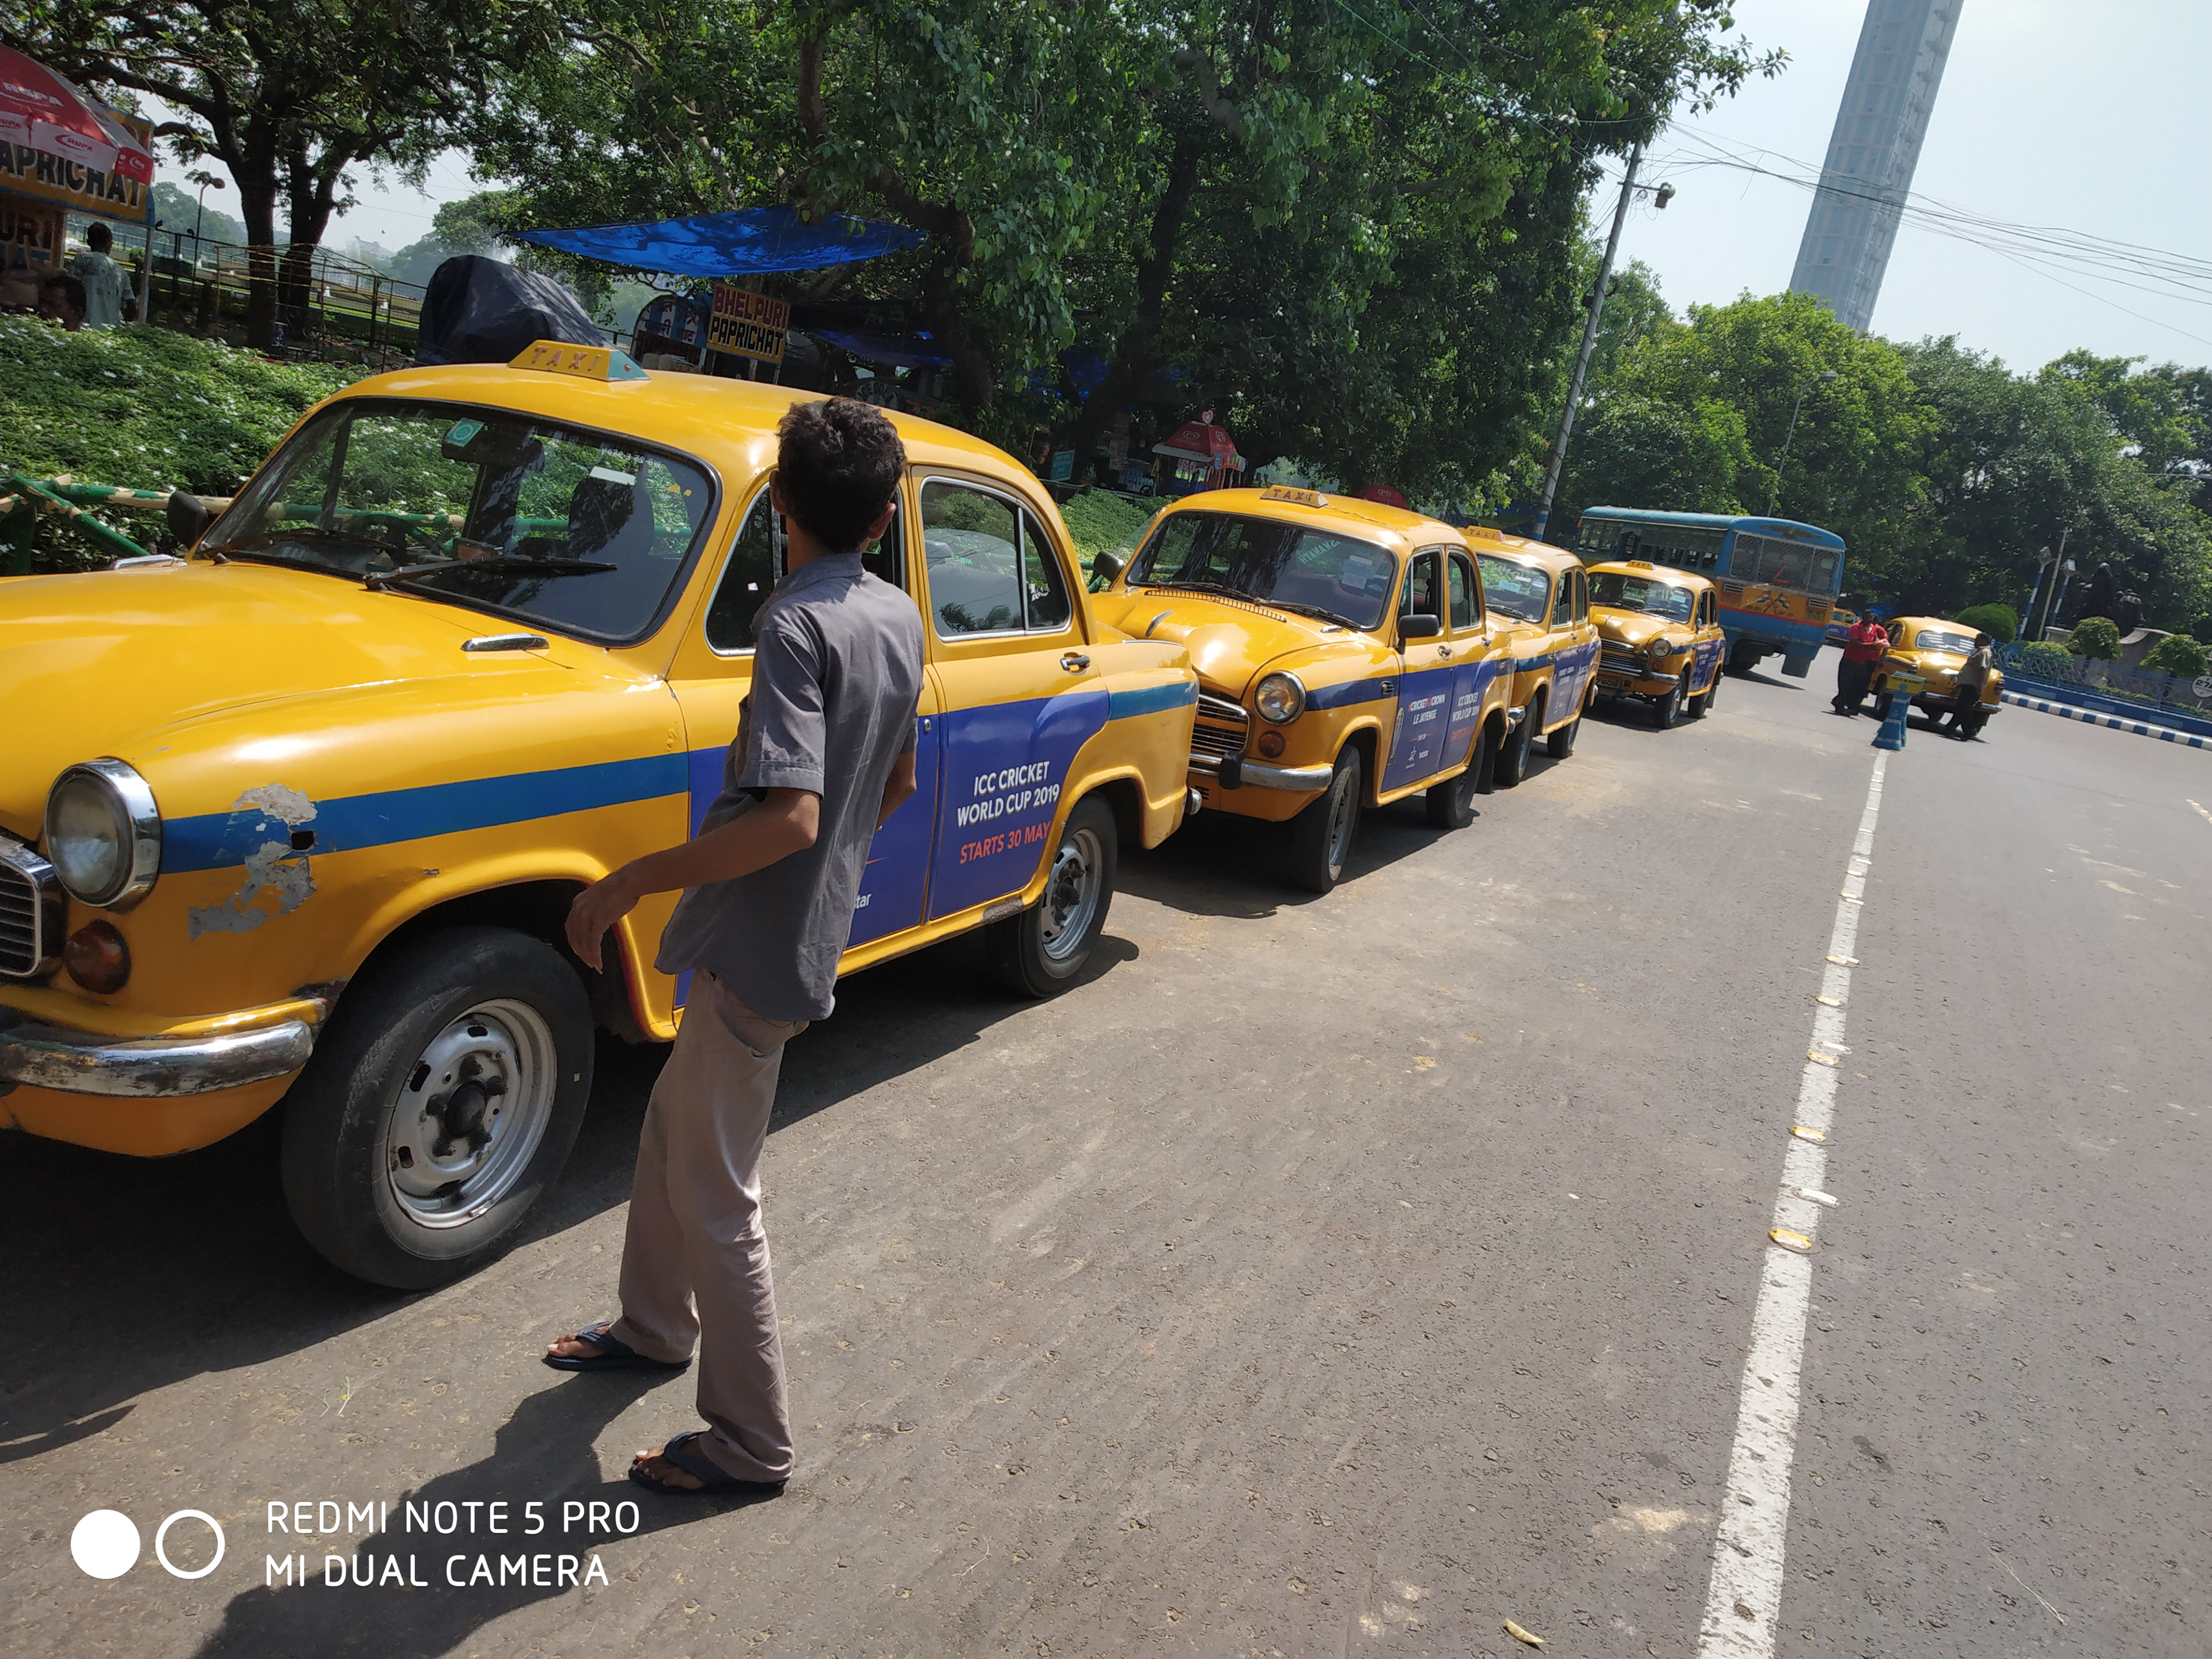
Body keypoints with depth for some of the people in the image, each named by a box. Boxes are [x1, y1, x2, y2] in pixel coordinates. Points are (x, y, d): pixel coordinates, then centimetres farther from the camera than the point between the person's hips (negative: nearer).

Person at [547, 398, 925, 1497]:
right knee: (674, 1125, 26)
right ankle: (656, 1327, 45)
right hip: (815, 924, 9)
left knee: (714, 1194, 4)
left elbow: (790, 818, -30)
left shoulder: (796, 626, -21)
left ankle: (751, 1445, 18)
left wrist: (634, 880, -22)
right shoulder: (901, 620, 4)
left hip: (761, 945, -9)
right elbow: (898, 783, 15)